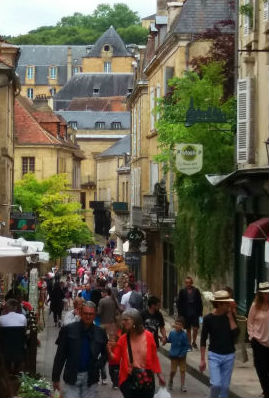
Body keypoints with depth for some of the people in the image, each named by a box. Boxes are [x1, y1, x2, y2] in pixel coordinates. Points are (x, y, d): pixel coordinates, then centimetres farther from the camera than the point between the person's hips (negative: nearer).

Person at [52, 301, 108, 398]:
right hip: (71, 377, -2)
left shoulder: (100, 332, 3)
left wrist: (98, 364, -3)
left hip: (90, 378, 2)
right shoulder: (69, 330, -2)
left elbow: (105, 353, 15)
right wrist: (56, 378, -1)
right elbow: (60, 355, 0)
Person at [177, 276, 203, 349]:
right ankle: (189, 344, 16)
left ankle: (194, 342, 17)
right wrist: (180, 313, -4)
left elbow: (200, 302, 5)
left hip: (195, 313, 0)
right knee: (188, 329, 7)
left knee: (195, 329, -5)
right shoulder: (182, 291, 1)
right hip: (186, 314, 0)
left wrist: (200, 312, -1)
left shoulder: (196, 291, 2)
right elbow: (179, 303, 2)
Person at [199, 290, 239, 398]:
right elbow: (203, 340, -1)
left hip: (229, 356, 3)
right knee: (216, 384, -15)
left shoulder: (230, 316, 1)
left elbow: (236, 333, -12)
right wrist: (202, 360, -2)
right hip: (214, 355, -2)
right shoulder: (208, 318, -6)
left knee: (225, 386, 6)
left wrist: (230, 316, -11)